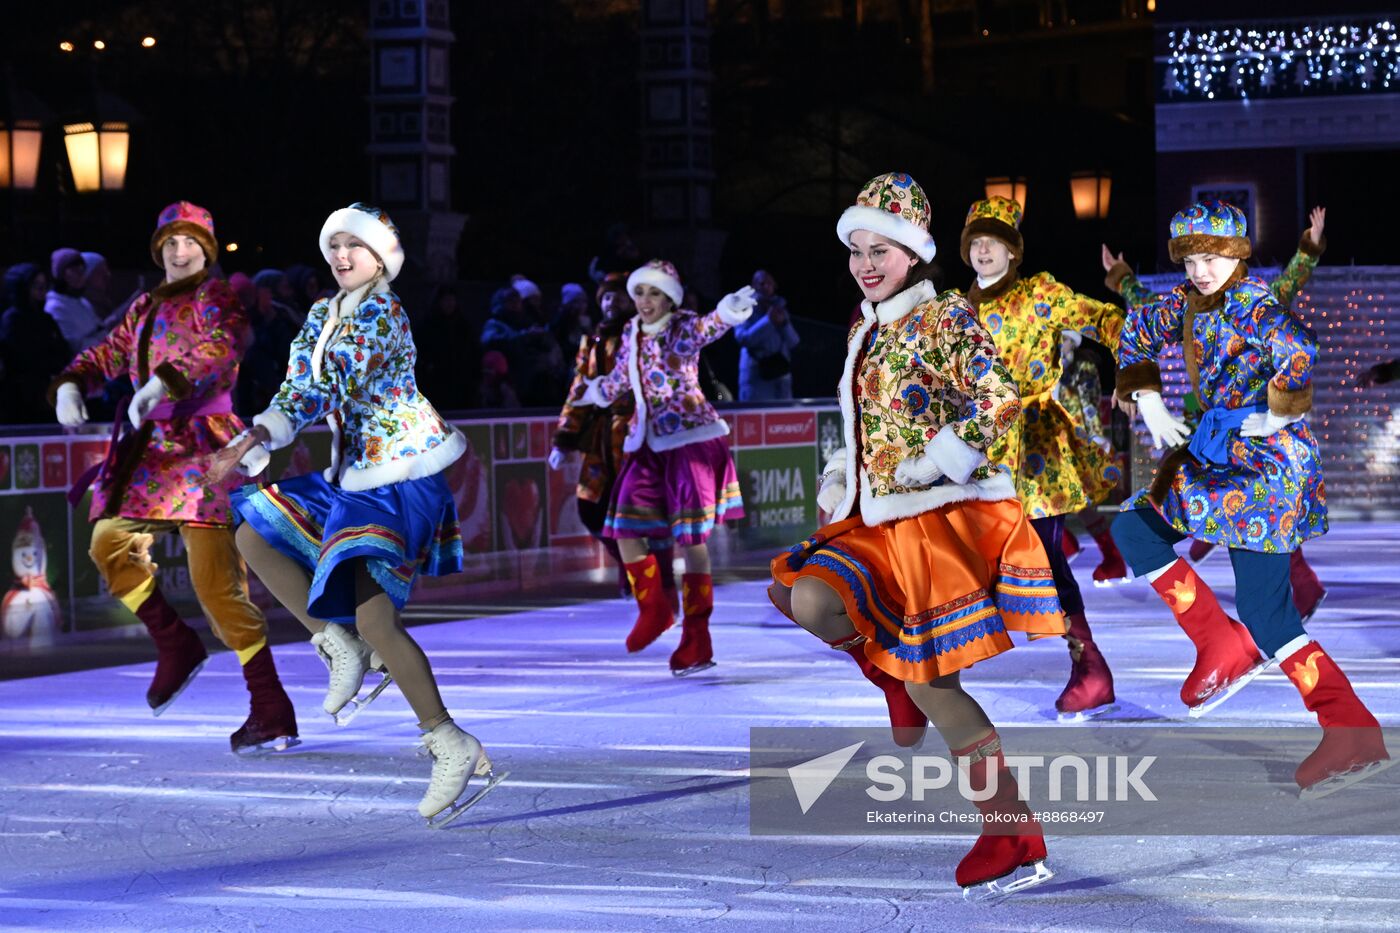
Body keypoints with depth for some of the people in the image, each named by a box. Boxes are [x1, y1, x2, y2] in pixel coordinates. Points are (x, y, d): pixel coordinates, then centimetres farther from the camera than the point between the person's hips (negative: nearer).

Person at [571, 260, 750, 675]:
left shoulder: (682, 328, -10)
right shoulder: (632, 334, 8)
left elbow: (707, 327, -33)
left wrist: (729, 311, -52)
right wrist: (596, 392, 35)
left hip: (690, 438, -6)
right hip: (647, 442, 6)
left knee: (690, 535, -7)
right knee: (623, 527, 0)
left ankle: (697, 638, -1)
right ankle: (654, 608, 23)